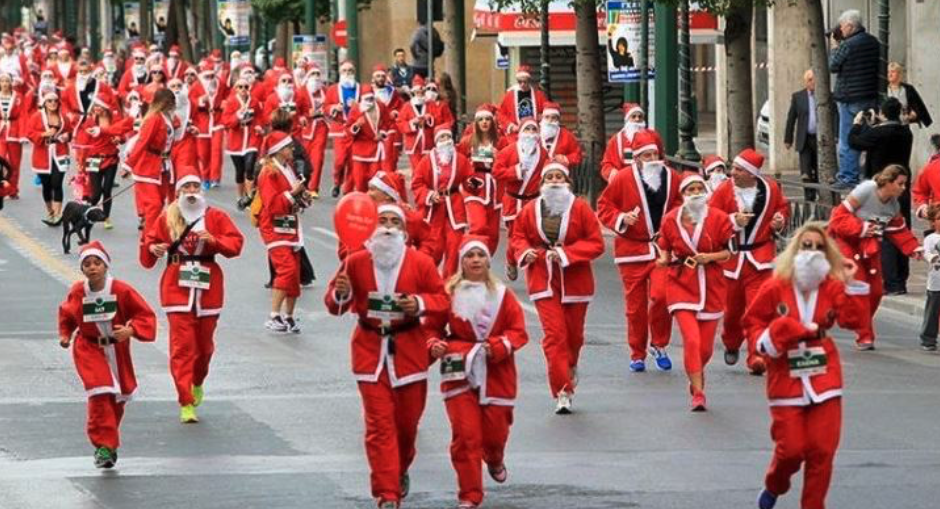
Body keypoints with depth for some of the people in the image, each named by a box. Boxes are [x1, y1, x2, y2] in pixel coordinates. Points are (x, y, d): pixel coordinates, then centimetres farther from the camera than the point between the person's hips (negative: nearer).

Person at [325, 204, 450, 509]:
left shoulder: (420, 263, -2)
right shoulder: (356, 262, -1)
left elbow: (443, 300, 1)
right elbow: (335, 305, 5)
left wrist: (420, 304, -19)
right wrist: (340, 295, -19)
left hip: (409, 351, 1)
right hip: (371, 350, -1)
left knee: (408, 420, 11)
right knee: (379, 424, -7)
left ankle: (401, 470, 42)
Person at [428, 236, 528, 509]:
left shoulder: (502, 294, 0)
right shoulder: (449, 293, -4)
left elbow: (519, 332, 0)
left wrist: (498, 346, -17)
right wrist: (435, 345, -18)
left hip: (496, 373, 1)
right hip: (460, 372, -1)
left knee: (495, 430, 9)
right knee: (465, 434, -8)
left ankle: (495, 461, 47)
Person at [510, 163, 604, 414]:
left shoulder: (580, 208, -4)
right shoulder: (530, 210, 1)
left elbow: (596, 243, -6)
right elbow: (517, 236, 14)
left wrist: (566, 253, -18)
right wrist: (525, 251, -9)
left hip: (574, 281, 0)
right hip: (543, 281, 0)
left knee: (574, 334, 12)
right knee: (554, 334, -11)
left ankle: (570, 368, 45)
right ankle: (562, 392, -9)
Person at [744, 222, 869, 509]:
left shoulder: (832, 287, 3)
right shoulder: (775, 288, -4)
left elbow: (853, 321, -9)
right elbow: (752, 322, 5)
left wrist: (851, 284, -13)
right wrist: (768, 340, -13)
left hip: (823, 379, 2)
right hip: (786, 379, -2)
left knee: (822, 450, -1)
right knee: (791, 449, -4)